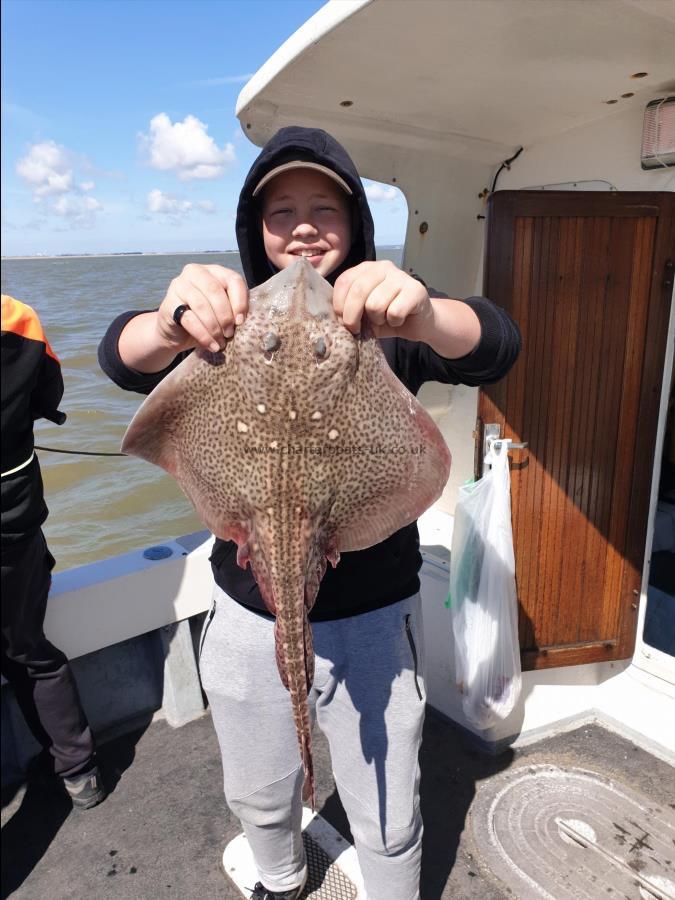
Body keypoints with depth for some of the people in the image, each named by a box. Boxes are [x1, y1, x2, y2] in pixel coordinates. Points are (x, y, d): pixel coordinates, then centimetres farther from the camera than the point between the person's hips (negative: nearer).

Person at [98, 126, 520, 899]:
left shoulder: (382, 322, -7)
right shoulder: (230, 320, -4)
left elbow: (495, 346, -26)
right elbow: (122, 359, -22)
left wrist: (423, 316, -49)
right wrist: (170, 326, -46)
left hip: (371, 617, -1)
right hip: (249, 615, 2)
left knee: (386, 818, 16)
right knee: (257, 798, 25)